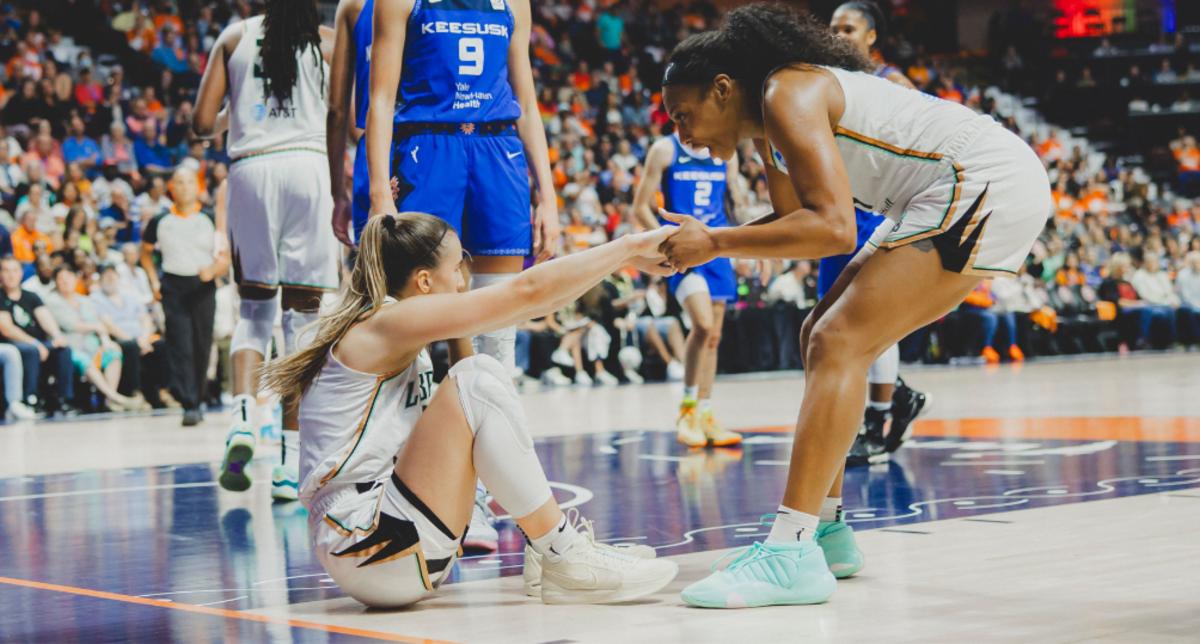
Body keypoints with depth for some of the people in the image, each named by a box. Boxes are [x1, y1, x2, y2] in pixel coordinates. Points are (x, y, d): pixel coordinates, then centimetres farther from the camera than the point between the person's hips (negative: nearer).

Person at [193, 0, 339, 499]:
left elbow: (203, 124, 9)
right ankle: (291, 459, -2)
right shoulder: (327, 40, 9)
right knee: (303, 316, 3)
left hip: (248, 168, 1)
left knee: (255, 308, 14)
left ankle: (243, 413, -13)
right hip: (306, 164, -1)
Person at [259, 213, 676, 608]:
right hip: (364, 549, -10)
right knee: (478, 380, -18)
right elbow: (528, 290, -12)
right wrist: (630, 247, -5)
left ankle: (548, 548, 8)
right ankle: (564, 561, -14)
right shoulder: (387, 322, -9)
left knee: (485, 382, 16)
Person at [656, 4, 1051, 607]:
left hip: (989, 183, -11)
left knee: (840, 344, -18)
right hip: (954, 196, 11)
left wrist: (715, 244, -20)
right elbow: (795, 220, 23)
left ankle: (791, 555, -24)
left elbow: (835, 228, -25)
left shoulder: (788, 94, -16)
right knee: (823, 338, 12)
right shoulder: (768, 123, 14)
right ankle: (825, 532, 18)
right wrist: (701, 238, 8)